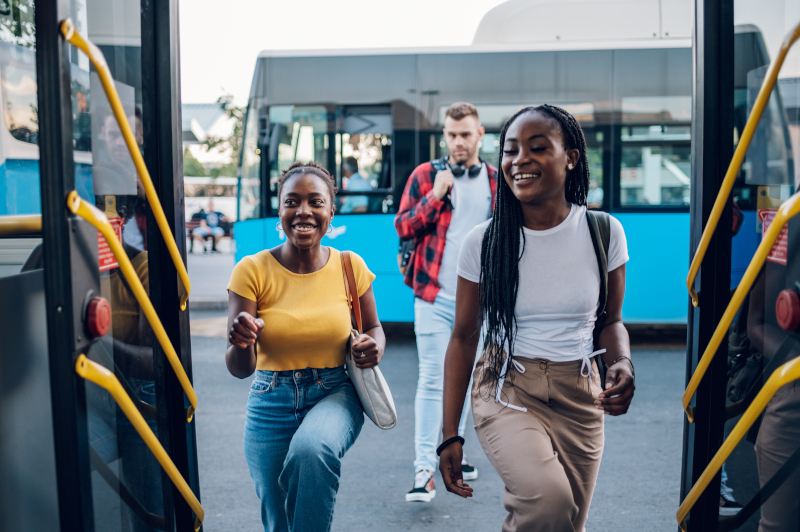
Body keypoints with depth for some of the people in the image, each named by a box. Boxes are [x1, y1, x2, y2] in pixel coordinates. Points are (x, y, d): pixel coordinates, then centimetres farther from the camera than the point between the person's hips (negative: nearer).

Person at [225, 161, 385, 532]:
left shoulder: (350, 267, -6)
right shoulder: (252, 271, -11)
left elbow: (373, 327, 11)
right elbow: (240, 369, -13)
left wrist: (375, 346, -12)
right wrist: (241, 344, -36)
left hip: (335, 394, 0)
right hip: (272, 403, 1)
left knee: (312, 448, -34)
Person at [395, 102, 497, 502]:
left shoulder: (497, 181, 7)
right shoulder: (425, 175, 1)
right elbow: (403, 227, -4)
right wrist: (436, 196, -16)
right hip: (434, 297, -3)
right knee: (431, 381, -6)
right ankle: (424, 469, -1)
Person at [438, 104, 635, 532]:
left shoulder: (603, 232, -4)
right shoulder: (483, 242, -8)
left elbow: (611, 320, 9)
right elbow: (464, 337, -1)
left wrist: (622, 364, -14)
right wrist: (449, 435, -2)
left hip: (580, 398, 3)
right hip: (507, 390, -3)